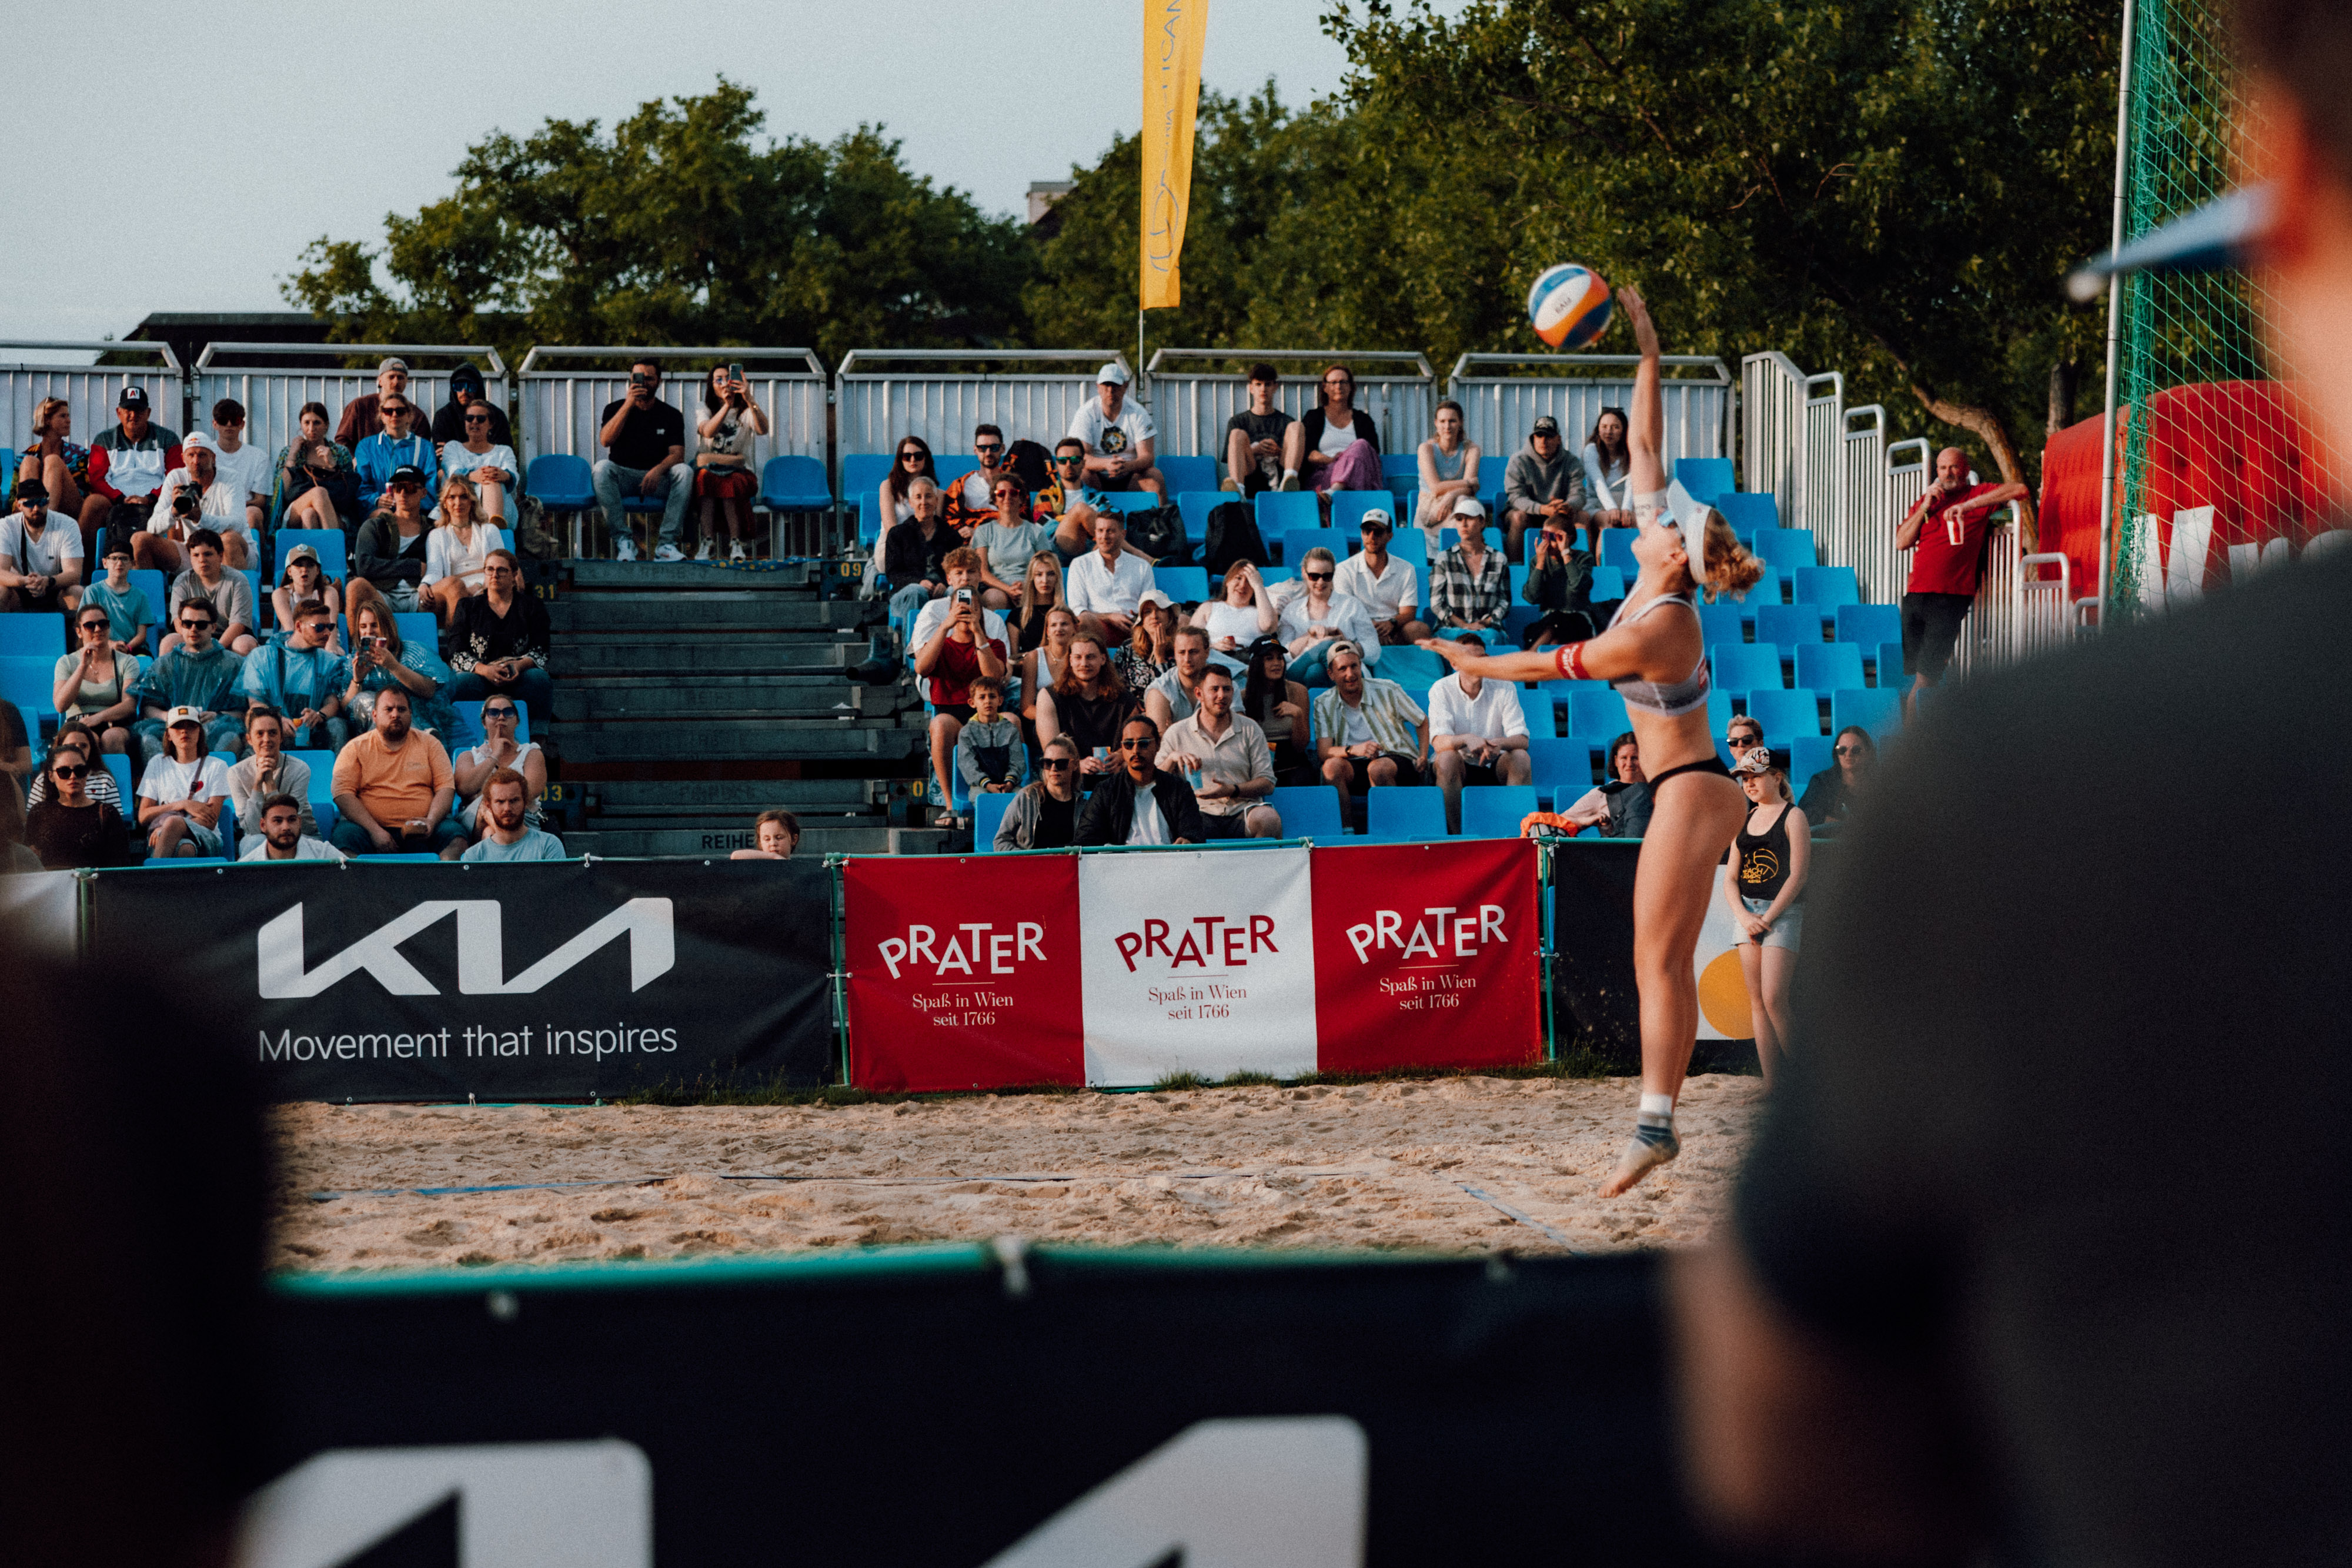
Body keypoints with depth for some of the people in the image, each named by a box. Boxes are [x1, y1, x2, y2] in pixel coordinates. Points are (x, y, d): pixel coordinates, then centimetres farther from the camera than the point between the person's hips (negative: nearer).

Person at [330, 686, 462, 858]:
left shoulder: (428, 744, 16)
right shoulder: (356, 748, 9)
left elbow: (446, 787, 9)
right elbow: (343, 793, -1)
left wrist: (431, 821, -13)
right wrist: (374, 830, -15)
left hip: (420, 836, 1)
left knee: (455, 834, -28)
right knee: (345, 834, -33)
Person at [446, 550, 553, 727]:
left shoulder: (531, 606, 15)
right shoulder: (468, 607, 16)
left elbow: (540, 652, 4)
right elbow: (457, 654, 3)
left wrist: (520, 665, -20)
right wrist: (485, 670, -18)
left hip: (519, 679, 0)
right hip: (481, 679, 0)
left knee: (539, 678, -33)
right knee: (462, 683, -33)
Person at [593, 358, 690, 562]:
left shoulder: (671, 415, 7)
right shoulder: (615, 408, 6)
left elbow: (677, 454, -6)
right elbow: (605, 440, -13)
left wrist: (658, 470, -28)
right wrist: (628, 404, -18)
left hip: (657, 477, 1)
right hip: (623, 475, 0)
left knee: (684, 472, -30)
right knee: (602, 467, -33)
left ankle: (667, 544, -32)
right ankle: (624, 539, -31)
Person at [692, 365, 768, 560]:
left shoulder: (746, 411, 9)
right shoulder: (705, 411, 11)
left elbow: (763, 430, -16)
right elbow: (707, 432, -15)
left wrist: (749, 399, -28)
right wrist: (727, 405, -27)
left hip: (740, 473, 0)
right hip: (710, 471, 0)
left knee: (731, 483, -37)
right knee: (707, 477, -36)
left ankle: (735, 543, -36)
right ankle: (708, 542, -41)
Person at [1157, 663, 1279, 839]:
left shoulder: (1250, 730, 13)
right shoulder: (1177, 733, 12)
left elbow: (1267, 783, 7)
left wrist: (1232, 791, -11)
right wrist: (1172, 758, -10)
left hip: (1242, 813, 2)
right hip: (1201, 814, -2)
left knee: (1268, 818, -33)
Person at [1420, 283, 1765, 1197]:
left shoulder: (1655, 631, -20)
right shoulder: (1657, 584, 3)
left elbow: (1554, 666, -7)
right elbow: (1646, 450, 7)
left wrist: (1478, 665, 8)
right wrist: (1647, 355, 7)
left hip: (1689, 791, -9)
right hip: (1683, 788, 9)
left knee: (1660, 960, -12)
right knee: (1660, 962, 6)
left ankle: (1656, 1120, -16)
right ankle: (1659, 1117, 5)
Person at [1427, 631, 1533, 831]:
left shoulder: (1504, 688, -5)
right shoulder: (1442, 690, -9)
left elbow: (1522, 740, -13)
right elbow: (1439, 743, -22)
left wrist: (1499, 743, -38)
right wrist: (1466, 739, -44)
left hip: (1495, 766, 2)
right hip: (1458, 769, -2)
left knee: (1521, 758, -27)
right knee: (1447, 758, -33)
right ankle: (1454, 834, -29)